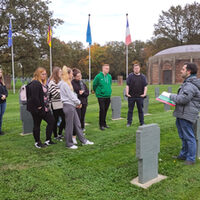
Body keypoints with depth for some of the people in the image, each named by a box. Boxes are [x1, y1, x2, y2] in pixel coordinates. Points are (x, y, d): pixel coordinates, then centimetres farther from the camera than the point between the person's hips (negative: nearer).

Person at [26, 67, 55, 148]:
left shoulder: (43, 83, 14)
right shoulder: (35, 84, -18)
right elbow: (34, 97, -26)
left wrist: (46, 105, 13)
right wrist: (38, 106, -18)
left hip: (45, 108, 10)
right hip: (37, 109, -10)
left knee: (51, 121, 10)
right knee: (37, 125, 4)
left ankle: (48, 140, 20)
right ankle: (37, 142, 18)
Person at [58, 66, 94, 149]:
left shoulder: (68, 83, 16)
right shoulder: (64, 84, -14)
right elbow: (70, 96, -14)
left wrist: (77, 103, 7)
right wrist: (78, 102, -1)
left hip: (72, 106, 10)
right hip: (68, 106, -10)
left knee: (77, 124, 13)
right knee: (69, 126, 0)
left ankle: (83, 140, 22)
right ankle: (69, 144, 12)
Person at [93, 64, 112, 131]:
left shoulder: (109, 76, 6)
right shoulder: (98, 76, -10)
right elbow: (94, 85, -1)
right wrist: (97, 92, 9)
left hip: (108, 96, 5)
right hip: (101, 96, -5)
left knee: (105, 110, 12)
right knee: (102, 110, -7)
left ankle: (104, 123, 25)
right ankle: (101, 124, 3)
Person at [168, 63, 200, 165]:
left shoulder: (191, 85, -19)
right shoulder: (188, 83, 16)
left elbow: (183, 99, -26)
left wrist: (170, 95, -12)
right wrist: (173, 97, 10)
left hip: (186, 115, -11)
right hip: (181, 114, 11)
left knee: (189, 137, -1)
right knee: (183, 136, 20)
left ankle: (191, 159, 10)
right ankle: (183, 155, 33)